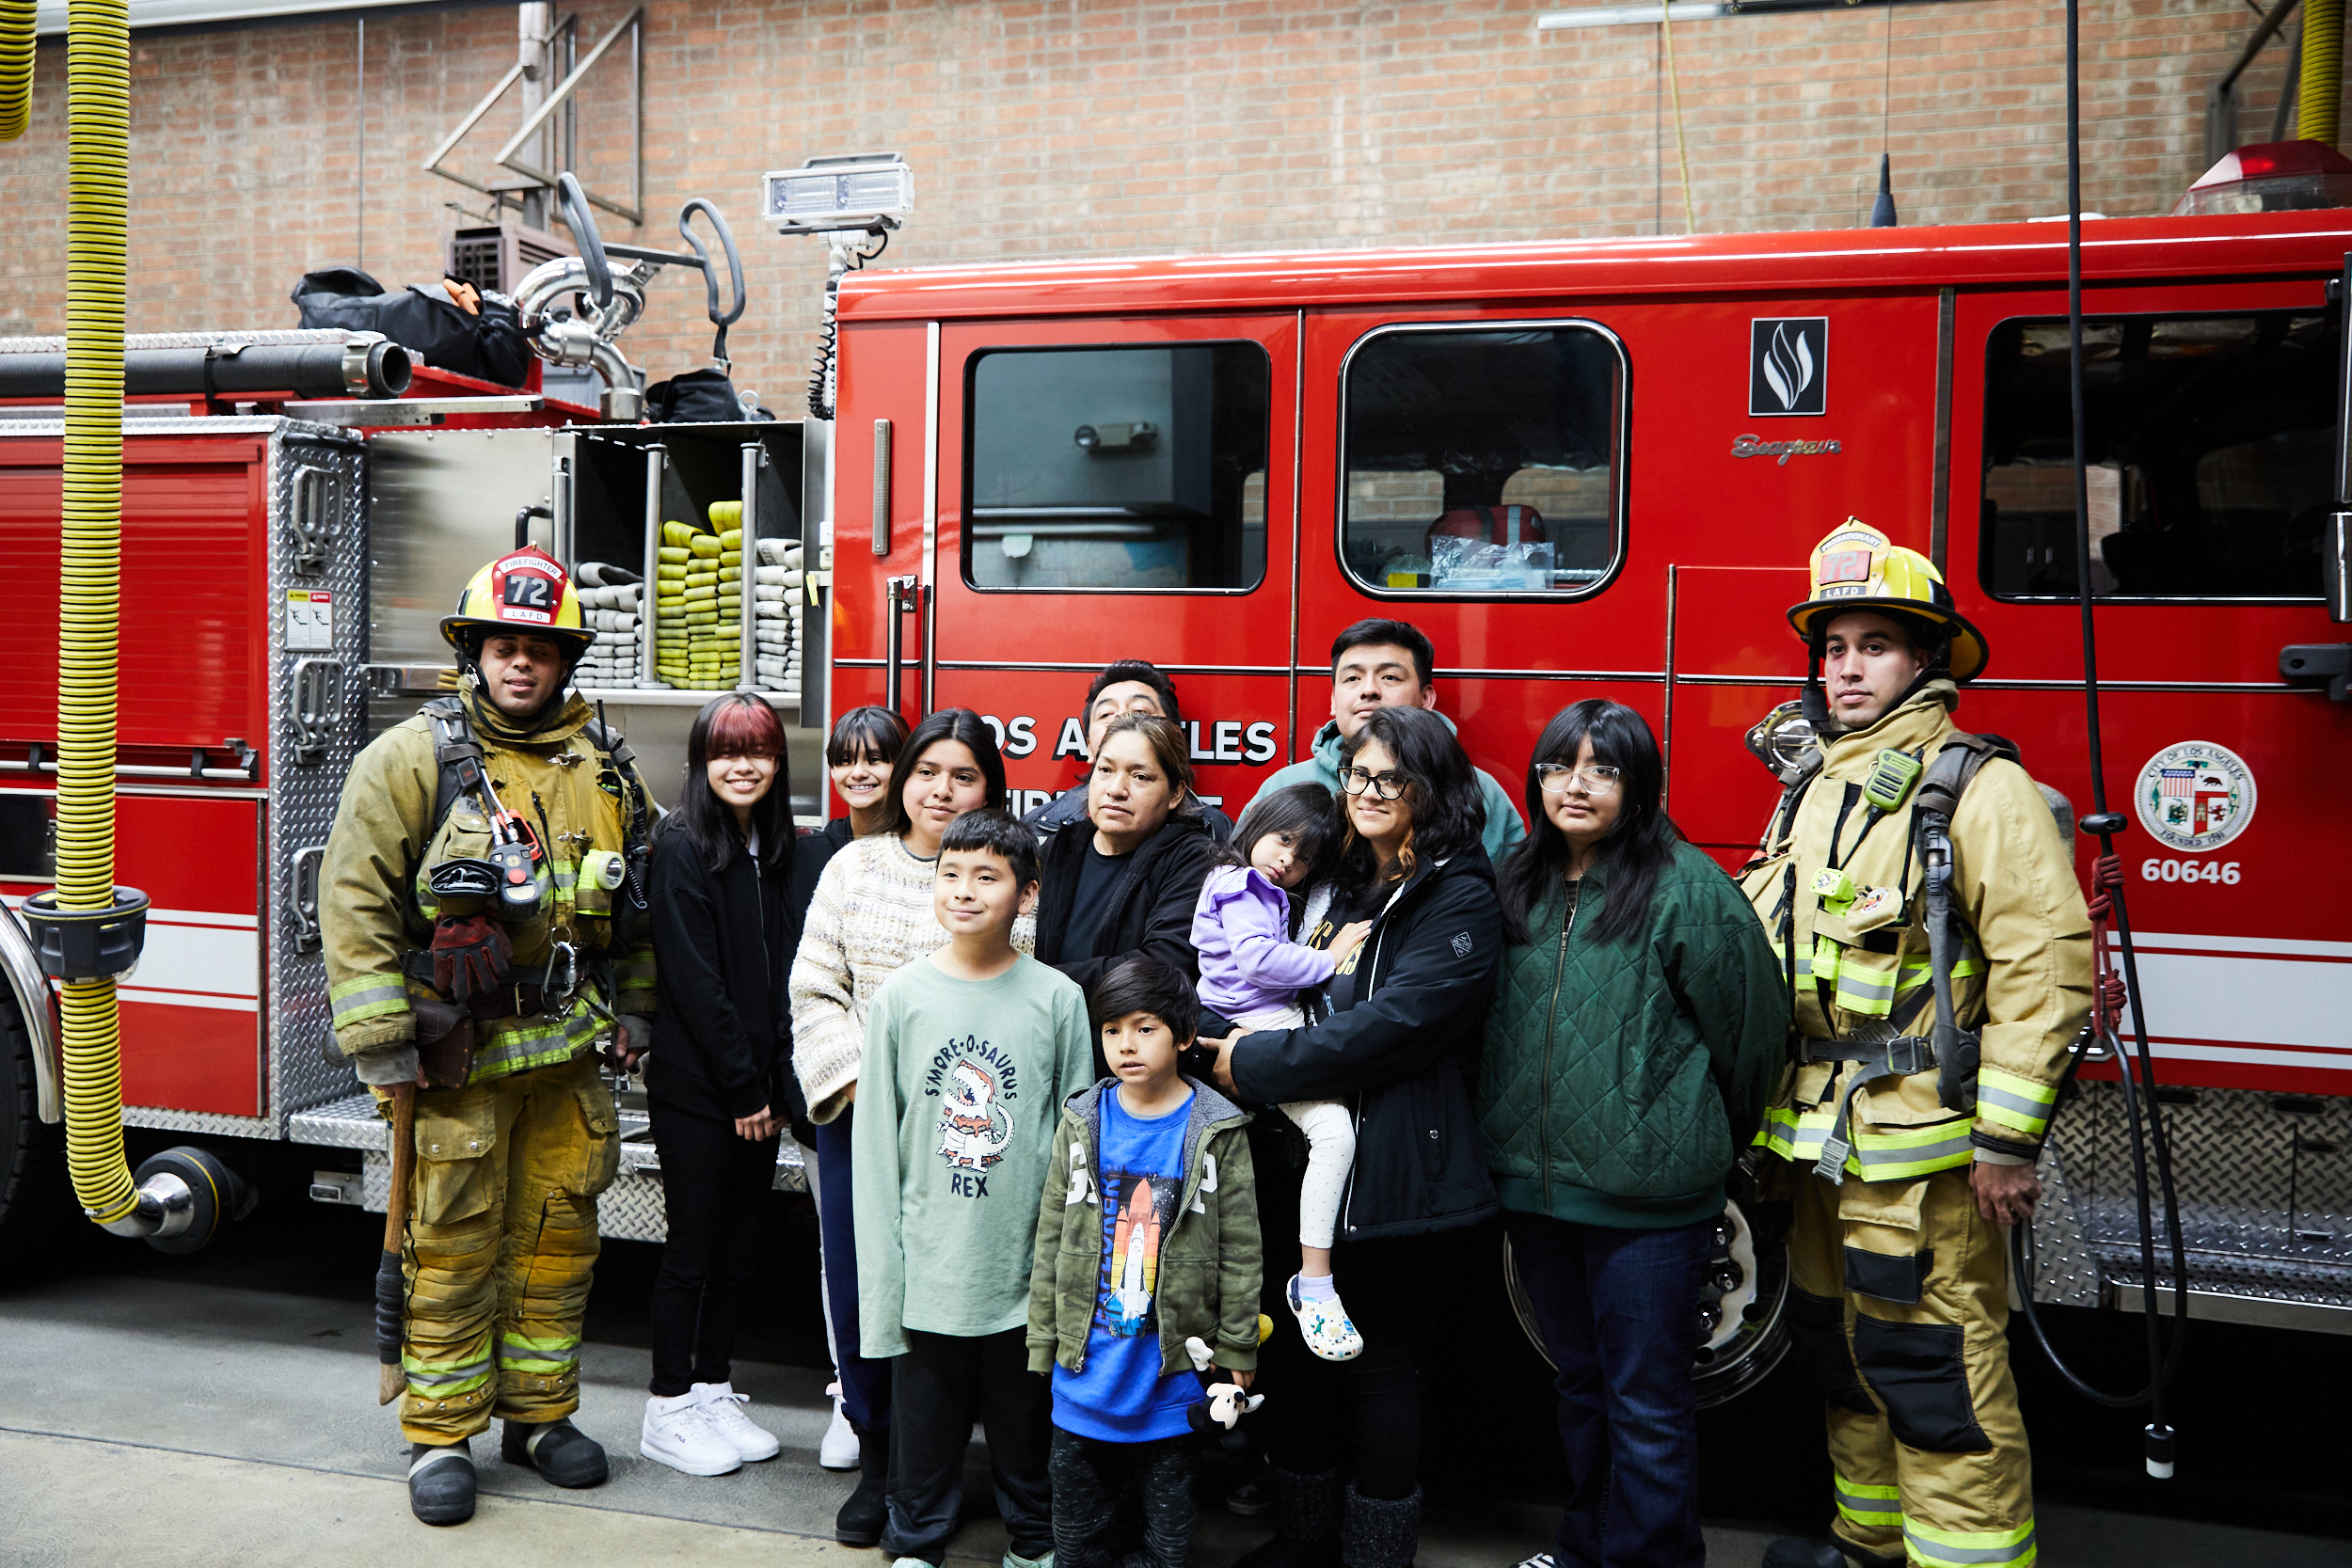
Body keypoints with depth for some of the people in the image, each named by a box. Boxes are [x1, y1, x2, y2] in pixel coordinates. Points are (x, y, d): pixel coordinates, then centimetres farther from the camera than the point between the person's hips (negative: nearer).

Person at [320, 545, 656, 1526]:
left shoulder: (604, 766, 7)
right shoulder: (412, 758, -6)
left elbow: (633, 904, 16)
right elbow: (355, 902, -9)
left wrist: (632, 1009, 13)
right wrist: (381, 1042, -13)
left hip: (567, 1051, 4)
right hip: (456, 1051, -4)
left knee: (557, 1235, 12)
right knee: (454, 1244, 4)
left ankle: (540, 1414, 28)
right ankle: (441, 1437, 20)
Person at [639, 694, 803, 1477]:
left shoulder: (775, 850, 10)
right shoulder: (683, 847, -10)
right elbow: (695, 979, -14)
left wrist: (774, 1083, 4)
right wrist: (743, 1087, -13)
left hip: (757, 1088, 6)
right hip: (695, 1085, -6)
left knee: (738, 1245, 12)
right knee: (693, 1246, 2)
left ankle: (714, 1394, 25)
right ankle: (668, 1411, 15)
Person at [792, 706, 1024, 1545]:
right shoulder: (854, 866, 6)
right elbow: (814, 989, 4)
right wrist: (858, 1077, -7)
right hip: (860, 1113, 2)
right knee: (861, 1283, 9)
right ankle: (877, 1462, 27)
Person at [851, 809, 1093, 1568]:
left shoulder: (1058, 999, -4)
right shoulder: (901, 997, -2)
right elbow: (875, 1145, 0)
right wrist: (881, 1277, -2)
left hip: (1026, 1274, 0)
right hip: (928, 1272, 0)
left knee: (1027, 1429, 14)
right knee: (922, 1428, 12)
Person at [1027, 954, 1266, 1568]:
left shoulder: (1218, 1131, -8)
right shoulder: (1081, 1124, -1)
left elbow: (1239, 1250, -3)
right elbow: (1051, 1239, 5)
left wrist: (1236, 1352, -2)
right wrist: (1042, 1344, 6)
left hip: (1172, 1376, -2)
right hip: (1084, 1372, 2)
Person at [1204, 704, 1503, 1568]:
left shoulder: (1457, 898, -10)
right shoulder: (1335, 881, 12)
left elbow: (1389, 1025, -21)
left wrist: (1255, 1064, -17)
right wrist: (1234, 1038, 2)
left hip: (1398, 1170, -6)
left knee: (1380, 1365, 6)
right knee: (1297, 1351, 14)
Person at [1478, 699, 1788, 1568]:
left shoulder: (1686, 885, -12)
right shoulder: (1518, 885, 7)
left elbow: (1746, 1020, -6)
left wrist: (1709, 1136, 7)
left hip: (1646, 1192, -6)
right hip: (1534, 1181, 6)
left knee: (1645, 1400, 4)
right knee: (1579, 1386, 22)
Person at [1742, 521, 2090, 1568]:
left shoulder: (1978, 789, -10)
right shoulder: (1811, 792, 14)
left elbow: (2046, 964, -17)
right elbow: (1766, 957, 20)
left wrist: (2006, 1142, -19)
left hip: (1921, 1150, -8)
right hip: (1817, 1142, 8)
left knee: (1934, 1375, -4)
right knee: (1841, 1356, 19)